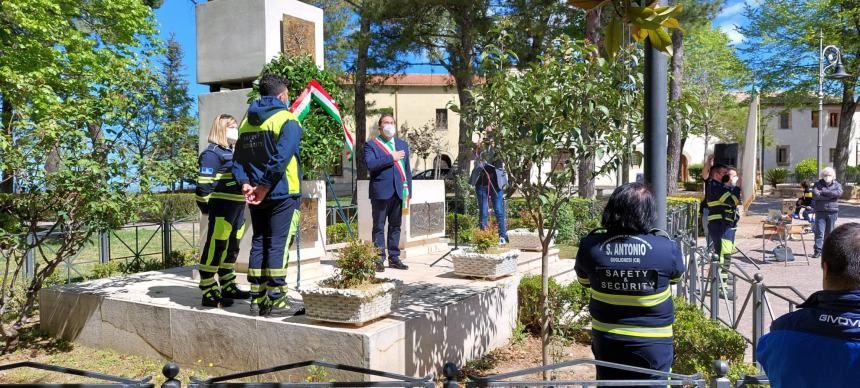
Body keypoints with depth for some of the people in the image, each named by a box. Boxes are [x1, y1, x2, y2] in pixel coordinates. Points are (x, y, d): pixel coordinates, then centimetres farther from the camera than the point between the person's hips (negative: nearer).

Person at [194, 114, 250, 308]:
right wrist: (205, 206, -13)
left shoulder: (230, 153, 20)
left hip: (237, 208, 10)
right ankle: (209, 293, -3)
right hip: (222, 209, -10)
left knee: (231, 249, 16)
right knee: (215, 249, -7)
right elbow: (204, 183, -16)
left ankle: (228, 287, 27)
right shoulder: (212, 153, -10)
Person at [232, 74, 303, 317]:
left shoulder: (247, 122, 14)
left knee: (258, 243, 11)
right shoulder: (286, 120, -8)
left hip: (257, 196, 6)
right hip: (283, 194, -6)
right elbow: (281, 158, -19)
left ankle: (257, 299, 15)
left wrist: (245, 183, -2)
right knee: (278, 245, -4)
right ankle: (276, 301, -1)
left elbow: (238, 159, 7)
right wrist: (265, 186, -15)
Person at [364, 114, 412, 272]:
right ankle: (379, 260, 4)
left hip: (398, 192, 5)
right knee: (379, 227, 0)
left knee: (395, 226, 9)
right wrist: (391, 158, -13)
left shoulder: (402, 145, 17)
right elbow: (370, 165, -16)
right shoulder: (371, 145, 1)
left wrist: (408, 192, 9)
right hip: (381, 192, -5)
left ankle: (394, 258, 16)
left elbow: (407, 170, 16)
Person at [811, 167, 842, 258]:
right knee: (819, 232, -8)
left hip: (832, 212, 2)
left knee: (829, 233, 6)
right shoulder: (818, 184, 6)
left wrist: (824, 192, -12)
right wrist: (830, 196, -10)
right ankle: (818, 251, -9)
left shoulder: (837, 185, 10)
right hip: (820, 211, -2)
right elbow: (815, 195, -11)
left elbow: (839, 193, -12)